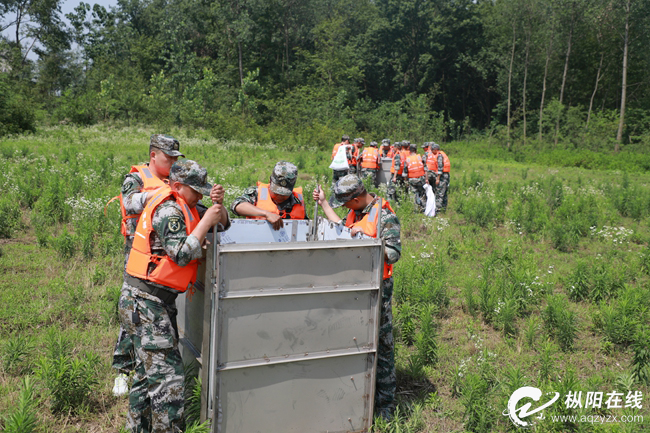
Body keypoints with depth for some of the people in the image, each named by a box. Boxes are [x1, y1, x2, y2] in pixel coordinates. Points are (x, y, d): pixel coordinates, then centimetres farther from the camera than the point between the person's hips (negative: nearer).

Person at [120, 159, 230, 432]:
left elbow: (223, 225, 16)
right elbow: (181, 255, -26)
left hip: (158, 302, 10)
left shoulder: (184, 208, 12)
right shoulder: (168, 209, -17)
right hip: (145, 303, -10)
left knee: (149, 372, 19)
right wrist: (206, 222, -22)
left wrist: (218, 204, -4)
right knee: (167, 375, -9)